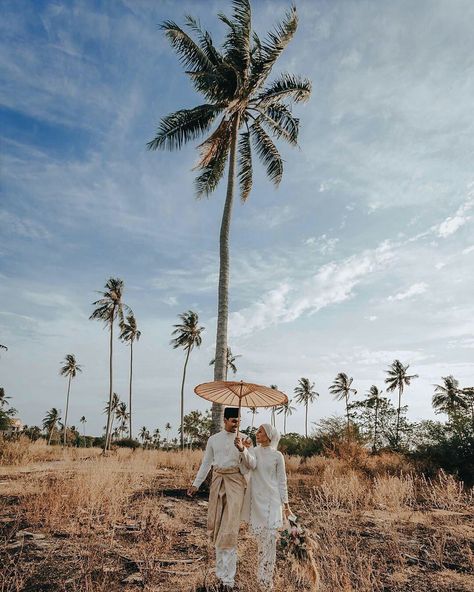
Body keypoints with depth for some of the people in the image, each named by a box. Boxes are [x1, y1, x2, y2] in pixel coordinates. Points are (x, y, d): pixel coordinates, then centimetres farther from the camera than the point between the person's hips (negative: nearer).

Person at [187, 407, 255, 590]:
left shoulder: (243, 439, 1)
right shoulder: (213, 439, 6)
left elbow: (252, 465, -5)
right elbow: (206, 463, 12)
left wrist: (242, 450, -21)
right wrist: (196, 484, 9)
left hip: (235, 482, -3)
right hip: (217, 481, 3)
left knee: (230, 526, -8)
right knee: (215, 523, 9)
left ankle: (227, 577, -2)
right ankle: (223, 570, 29)